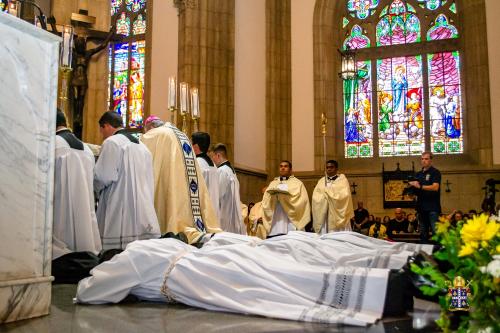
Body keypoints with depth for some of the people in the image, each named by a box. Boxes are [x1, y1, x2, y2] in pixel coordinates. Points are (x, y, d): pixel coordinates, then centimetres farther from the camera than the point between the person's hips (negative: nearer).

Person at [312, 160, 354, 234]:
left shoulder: (342, 180, 3)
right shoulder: (321, 181, 13)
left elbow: (344, 195, -12)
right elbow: (316, 197, 4)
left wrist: (328, 191, -8)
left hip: (338, 215, -3)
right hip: (324, 215, 3)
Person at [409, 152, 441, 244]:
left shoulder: (435, 172, -2)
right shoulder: (419, 174, 17)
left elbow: (435, 187, -17)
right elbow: (416, 191, 22)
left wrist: (420, 186, -21)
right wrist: (411, 187, -1)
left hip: (432, 207, -7)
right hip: (421, 207, 7)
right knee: (423, 233, 11)